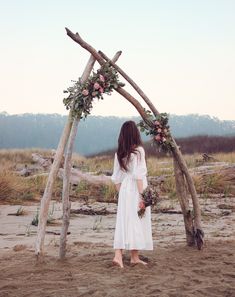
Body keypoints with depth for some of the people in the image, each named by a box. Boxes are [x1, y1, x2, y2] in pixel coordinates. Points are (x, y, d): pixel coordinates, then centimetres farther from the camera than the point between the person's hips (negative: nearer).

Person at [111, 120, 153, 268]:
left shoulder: (119, 153, 7)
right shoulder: (138, 150, -10)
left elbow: (116, 178, 10)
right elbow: (138, 175, -16)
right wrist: (142, 195, -13)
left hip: (124, 190, 5)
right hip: (136, 190, -5)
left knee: (124, 222, 6)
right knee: (136, 222, 4)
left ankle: (118, 255, -5)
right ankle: (135, 257, 13)